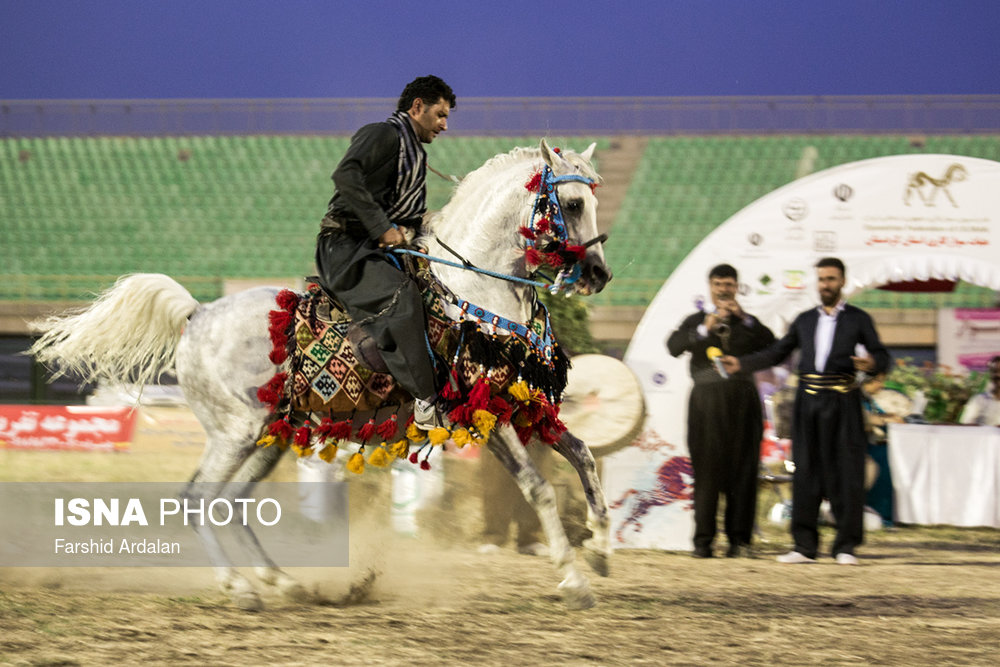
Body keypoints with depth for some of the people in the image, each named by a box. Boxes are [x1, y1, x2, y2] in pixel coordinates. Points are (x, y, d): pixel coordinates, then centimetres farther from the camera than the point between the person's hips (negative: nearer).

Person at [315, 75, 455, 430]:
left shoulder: (417, 156, 23)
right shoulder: (384, 135, -7)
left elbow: (414, 211, 28)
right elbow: (346, 176, -24)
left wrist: (408, 228, 4)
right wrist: (382, 228, -26)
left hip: (377, 249, 10)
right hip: (344, 245, -10)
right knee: (400, 294, -31)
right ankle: (425, 400, -35)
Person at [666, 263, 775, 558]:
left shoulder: (747, 323, 18)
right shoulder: (695, 321, 14)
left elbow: (770, 344, -1)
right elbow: (674, 346, -5)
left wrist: (745, 318, -8)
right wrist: (705, 329, -17)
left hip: (742, 400, 1)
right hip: (707, 399, -1)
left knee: (742, 470, -4)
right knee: (706, 470, -6)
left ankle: (739, 539, -3)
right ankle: (703, 541, -6)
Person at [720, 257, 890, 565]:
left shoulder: (858, 320, 6)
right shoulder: (805, 320, 16)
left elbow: (882, 358, 1)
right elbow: (777, 353, 19)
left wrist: (871, 363, -22)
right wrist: (741, 363, 10)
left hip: (842, 401, -3)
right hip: (808, 401, 3)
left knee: (846, 474, -5)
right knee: (806, 473, 2)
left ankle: (846, 546, 1)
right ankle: (805, 546, 6)